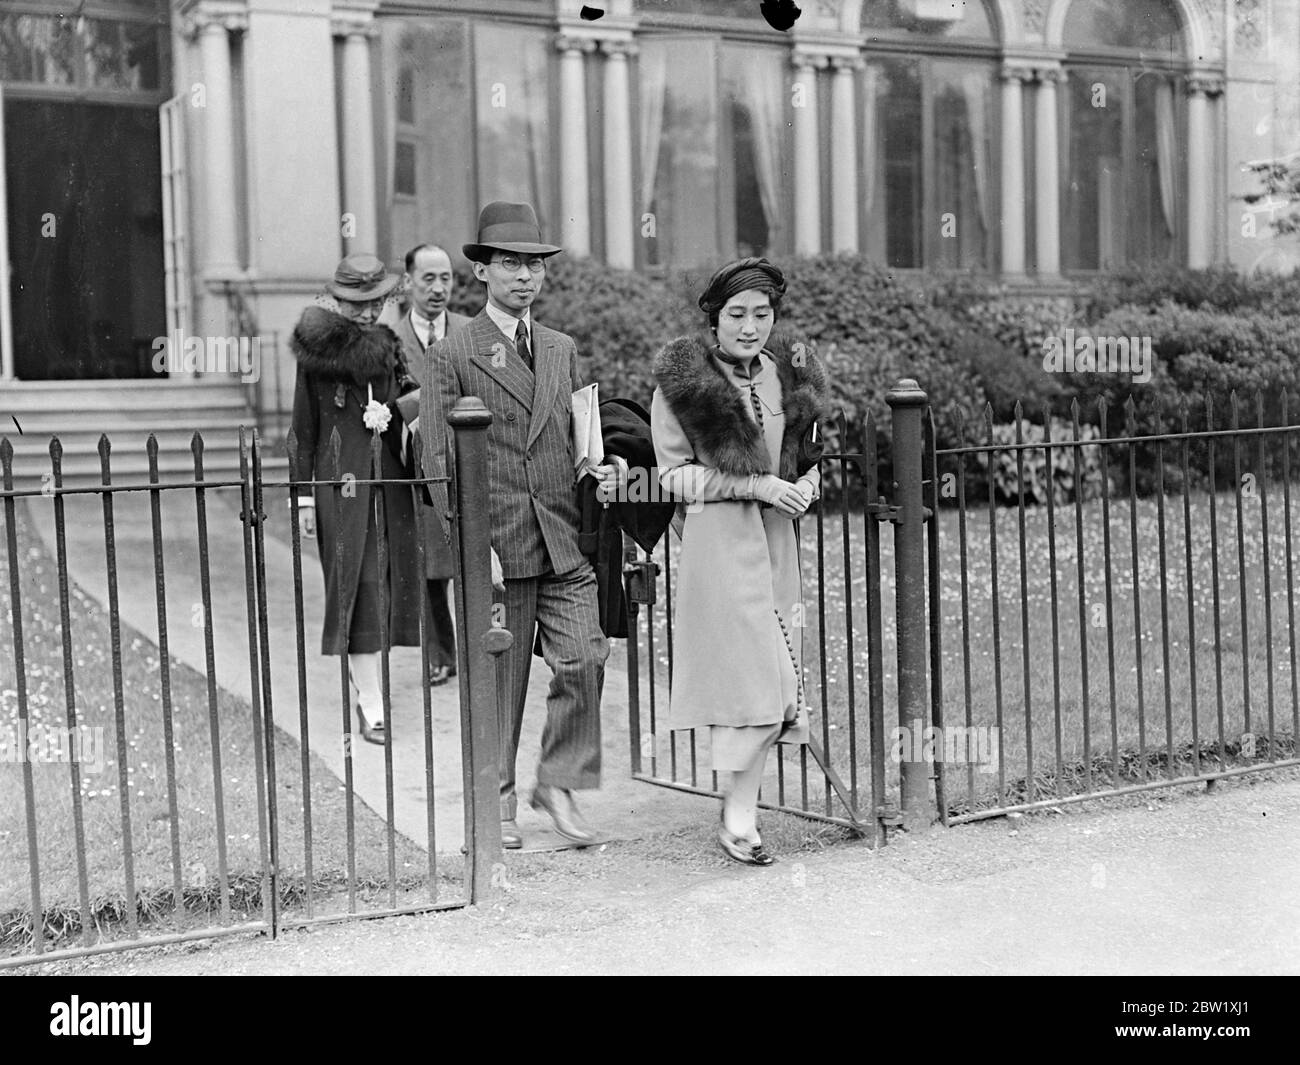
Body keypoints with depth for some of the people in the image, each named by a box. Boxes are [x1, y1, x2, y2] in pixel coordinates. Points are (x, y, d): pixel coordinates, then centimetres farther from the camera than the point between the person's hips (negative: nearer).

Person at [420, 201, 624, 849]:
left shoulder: (562, 350, 15)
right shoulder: (452, 356, -2)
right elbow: (438, 460, -6)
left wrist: (602, 469, 1)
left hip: (566, 542, 4)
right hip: (496, 544, -4)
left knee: (584, 659, -6)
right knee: (499, 678, 6)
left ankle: (558, 783, 11)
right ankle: (498, 800, 21)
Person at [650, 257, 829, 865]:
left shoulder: (787, 375, 11)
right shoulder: (683, 381, -5)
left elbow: (805, 459, 22)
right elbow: (674, 474, -7)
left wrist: (804, 485, -1)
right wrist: (755, 484, -15)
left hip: (777, 540, 6)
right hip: (719, 542, -6)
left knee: (769, 687, 7)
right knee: (758, 681, -11)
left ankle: (738, 815, 19)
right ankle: (737, 819, 3)